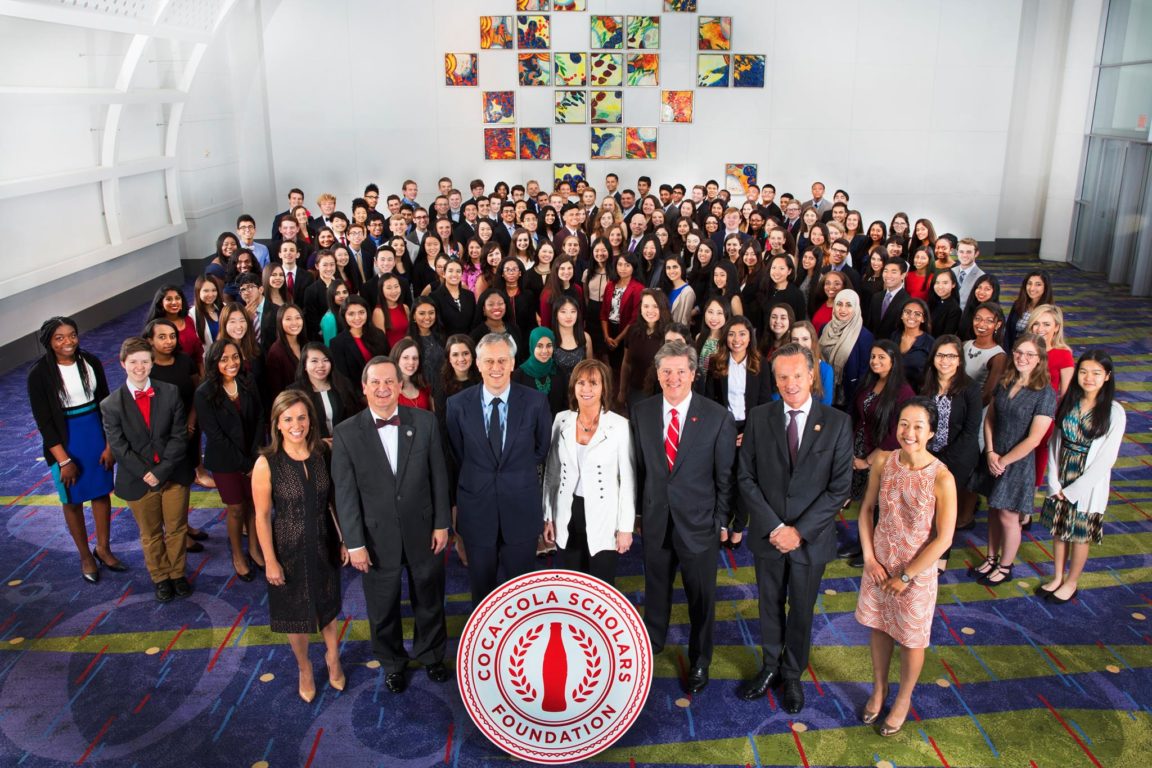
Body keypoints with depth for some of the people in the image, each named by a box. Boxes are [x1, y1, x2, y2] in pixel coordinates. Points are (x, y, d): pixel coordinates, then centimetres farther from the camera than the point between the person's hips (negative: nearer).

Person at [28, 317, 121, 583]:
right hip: (64, 441, -3)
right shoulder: (39, 373, -14)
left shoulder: (90, 362, -5)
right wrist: (63, 460, -13)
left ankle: (103, 548, 30)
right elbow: (43, 421, -12)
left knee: (102, 493, 13)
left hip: (96, 434, 3)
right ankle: (85, 556, 27)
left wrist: (110, 444, -2)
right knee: (73, 500, 11)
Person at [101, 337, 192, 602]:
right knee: (151, 535, 16)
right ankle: (160, 577, 36)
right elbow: (119, 447, -10)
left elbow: (179, 436, -8)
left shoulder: (170, 393, -6)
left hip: (174, 476, 1)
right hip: (139, 481, -1)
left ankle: (177, 573, 36)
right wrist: (145, 474, -16)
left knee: (177, 529, 15)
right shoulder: (111, 405, -8)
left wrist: (161, 471, -16)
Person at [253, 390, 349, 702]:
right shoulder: (267, 463, -19)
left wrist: (343, 541, 1)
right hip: (289, 549, -2)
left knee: (327, 605, 21)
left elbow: (334, 501, -1)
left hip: (324, 545, 2)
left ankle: (332, 657, 48)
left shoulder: (323, 454, -11)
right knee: (295, 611, 18)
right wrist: (270, 561, -10)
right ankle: (304, 669, 44)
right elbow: (262, 516, -13)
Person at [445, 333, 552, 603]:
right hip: (477, 508, 1)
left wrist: (519, 475, 5)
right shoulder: (457, 404, -6)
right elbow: (457, 455, 5)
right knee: (481, 587, 17)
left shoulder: (535, 401, -8)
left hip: (521, 509, 0)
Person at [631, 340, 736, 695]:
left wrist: (722, 521, -4)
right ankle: (653, 642, 48)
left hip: (699, 522, -2)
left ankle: (699, 662, 37)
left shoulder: (718, 417, -12)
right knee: (655, 587, 22)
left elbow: (725, 475, -6)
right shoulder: (641, 412, -3)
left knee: (702, 598, 14)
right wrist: (638, 508, 5)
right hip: (655, 520, 2)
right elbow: (638, 465, 4)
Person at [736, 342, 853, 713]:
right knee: (770, 607, 17)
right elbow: (746, 478, -4)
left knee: (801, 612, 15)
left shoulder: (837, 423, -8)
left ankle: (793, 675, 37)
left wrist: (800, 530, -15)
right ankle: (771, 668, 39)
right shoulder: (758, 418, -5)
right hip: (767, 535, 1)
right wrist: (775, 527, -13)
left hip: (810, 538, -1)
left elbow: (839, 487, -9)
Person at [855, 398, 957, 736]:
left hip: (917, 570, -3)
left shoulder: (941, 478, -22)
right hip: (879, 564, 4)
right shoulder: (883, 462, -11)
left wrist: (906, 575, -11)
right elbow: (866, 509, 1)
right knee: (878, 627, 21)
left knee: (911, 639, 16)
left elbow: (943, 539, -17)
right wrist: (869, 558, -6)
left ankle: (903, 700, 41)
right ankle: (878, 689, 45)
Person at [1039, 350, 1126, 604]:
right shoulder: (1069, 402, -2)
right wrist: (1054, 482, -7)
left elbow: (1106, 459, -15)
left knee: (1079, 535, 11)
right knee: (1058, 529, 16)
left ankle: (1071, 583, 31)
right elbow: (1055, 442, 1)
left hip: (1089, 484, -4)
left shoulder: (1114, 412, -15)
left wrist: (1073, 490, -12)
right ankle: (1057, 577, 35)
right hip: (1061, 478, 4)